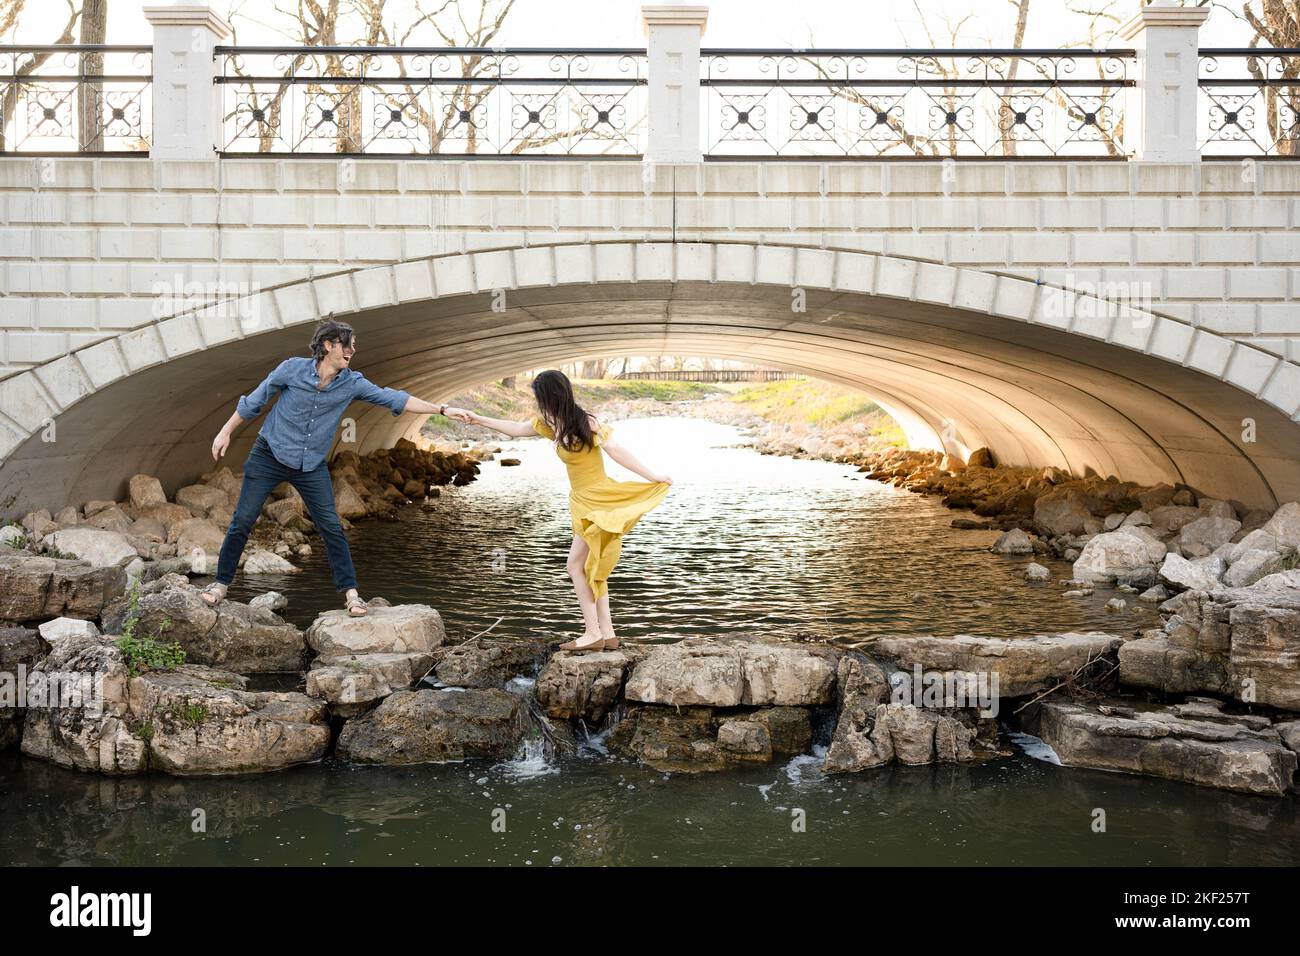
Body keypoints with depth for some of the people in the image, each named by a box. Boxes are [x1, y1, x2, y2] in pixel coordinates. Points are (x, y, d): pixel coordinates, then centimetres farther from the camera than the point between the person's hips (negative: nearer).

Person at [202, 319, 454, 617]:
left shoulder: (352, 383, -6)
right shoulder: (293, 369, -13)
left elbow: (394, 399, -9)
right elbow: (254, 400, -2)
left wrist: (442, 409, -15)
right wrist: (226, 432, 2)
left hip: (312, 466, 2)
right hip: (270, 455, -2)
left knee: (331, 526, -5)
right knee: (243, 520, -1)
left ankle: (350, 592, 0)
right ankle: (222, 582, 14)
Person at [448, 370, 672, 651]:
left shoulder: (586, 424, -18)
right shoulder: (550, 423, 6)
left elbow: (617, 451, -19)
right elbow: (515, 429, 19)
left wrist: (653, 477, -19)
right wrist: (476, 419, 20)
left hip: (598, 503, -9)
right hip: (582, 503, 9)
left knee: (577, 565, -8)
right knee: (591, 568, 10)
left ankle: (593, 633, -5)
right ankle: (607, 633, 13)